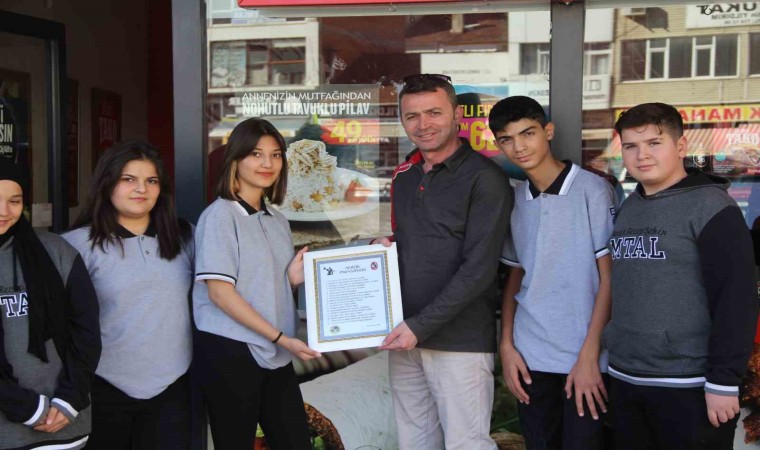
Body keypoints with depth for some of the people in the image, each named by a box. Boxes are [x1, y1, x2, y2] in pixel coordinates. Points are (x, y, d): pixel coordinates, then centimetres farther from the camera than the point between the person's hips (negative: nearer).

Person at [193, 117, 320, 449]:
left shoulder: (278, 221, 13)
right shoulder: (221, 214, -8)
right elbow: (219, 291, -15)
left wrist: (293, 278, -1)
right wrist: (280, 337, -17)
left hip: (275, 356, 7)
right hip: (230, 352, -6)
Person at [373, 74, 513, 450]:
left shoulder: (484, 178, -10)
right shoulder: (404, 176, 12)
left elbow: (478, 269, -15)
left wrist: (420, 326, -17)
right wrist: (384, 246, 1)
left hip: (459, 341, -6)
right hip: (404, 336, 6)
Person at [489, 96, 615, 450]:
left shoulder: (591, 189, -6)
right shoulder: (514, 200, 8)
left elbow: (610, 277, -8)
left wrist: (589, 355, -12)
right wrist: (506, 345, 4)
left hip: (583, 358, -4)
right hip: (529, 357, 4)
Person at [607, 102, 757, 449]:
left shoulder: (710, 206, -9)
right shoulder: (627, 209, 10)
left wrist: (723, 380, -16)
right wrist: (616, 366, 14)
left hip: (689, 386, -6)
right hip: (624, 380, 6)